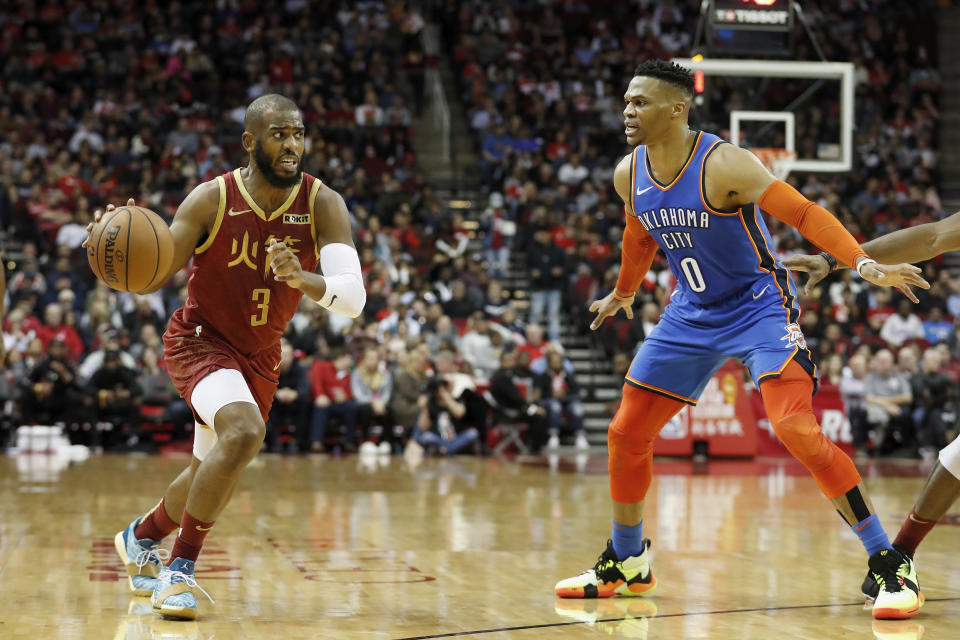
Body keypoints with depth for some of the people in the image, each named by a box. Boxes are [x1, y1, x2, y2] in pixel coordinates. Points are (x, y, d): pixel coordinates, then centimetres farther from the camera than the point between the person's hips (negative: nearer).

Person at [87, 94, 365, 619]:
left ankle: (142, 537, 49)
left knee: (213, 473, 18)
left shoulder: (322, 204, -18)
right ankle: (180, 566, -18)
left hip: (260, 355, 5)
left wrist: (303, 279, -48)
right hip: (200, 340, -4)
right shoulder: (211, 200, -21)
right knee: (244, 432, -31)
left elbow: (353, 297, -28)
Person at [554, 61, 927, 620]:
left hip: (759, 306, -7)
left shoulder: (724, 164, -24)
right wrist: (623, 294, 34)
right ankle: (626, 564, 29)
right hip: (691, 315, 7)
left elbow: (804, 213, -25)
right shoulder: (629, 175, -3)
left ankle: (889, 563, -17)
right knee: (627, 435, 7)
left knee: (797, 430, -25)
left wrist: (866, 264, -37)